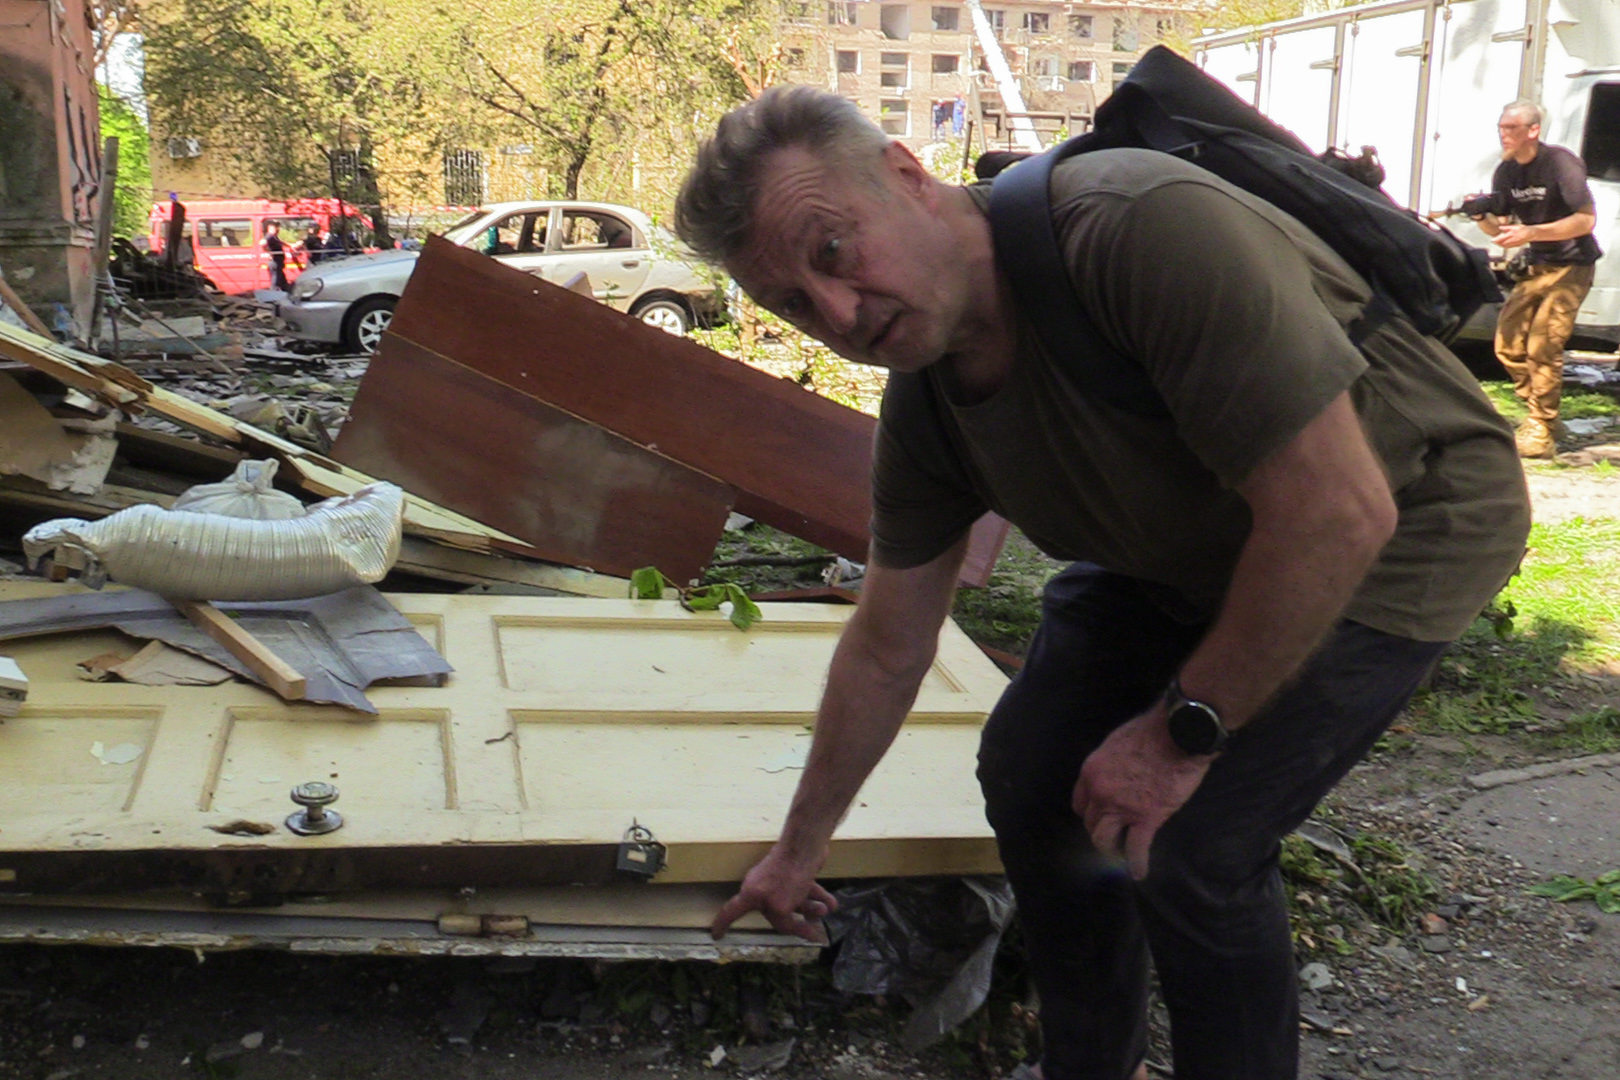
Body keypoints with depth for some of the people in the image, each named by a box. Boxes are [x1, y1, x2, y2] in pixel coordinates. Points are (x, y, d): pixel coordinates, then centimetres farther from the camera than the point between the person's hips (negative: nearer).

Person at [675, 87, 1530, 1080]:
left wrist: (1183, 727, -23)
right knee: (1029, 771, 4)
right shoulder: (923, 412, -10)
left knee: (1192, 843, -15)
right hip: (1184, 550, 7)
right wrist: (801, 847, 13)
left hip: (1402, 525, -7)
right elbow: (886, 653, 3)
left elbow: (1338, 513, -34)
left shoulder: (1148, 227, -36)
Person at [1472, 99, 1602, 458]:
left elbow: (1586, 220, -22)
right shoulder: (1506, 172, 4)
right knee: (1508, 344, 3)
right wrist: (1482, 217, -16)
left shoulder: (1559, 163, -18)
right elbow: (1500, 228, 7)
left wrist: (1531, 233, -30)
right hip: (1537, 266, 8)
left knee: (1542, 347, -16)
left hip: (1571, 266, -8)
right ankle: (1539, 413, 19)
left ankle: (1542, 433, -8)